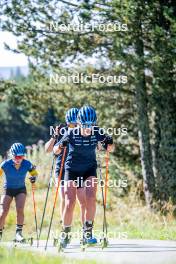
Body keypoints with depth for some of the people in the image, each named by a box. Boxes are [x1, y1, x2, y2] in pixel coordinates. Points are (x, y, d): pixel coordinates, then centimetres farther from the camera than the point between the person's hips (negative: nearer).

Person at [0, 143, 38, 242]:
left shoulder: (27, 164, -19)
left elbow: (34, 173, -4)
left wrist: (34, 177, -26)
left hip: (21, 189, 1)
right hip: (8, 189, -1)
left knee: (20, 209, -18)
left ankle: (19, 232, -9)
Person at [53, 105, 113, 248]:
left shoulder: (97, 132, -15)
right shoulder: (72, 133, -19)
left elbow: (109, 148, -1)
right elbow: (55, 151, -12)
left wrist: (109, 143, -24)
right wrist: (61, 146, -35)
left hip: (90, 169, 1)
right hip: (72, 170, -1)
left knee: (91, 198, -21)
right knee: (70, 204, -9)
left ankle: (88, 231, -8)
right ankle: (65, 234, 11)